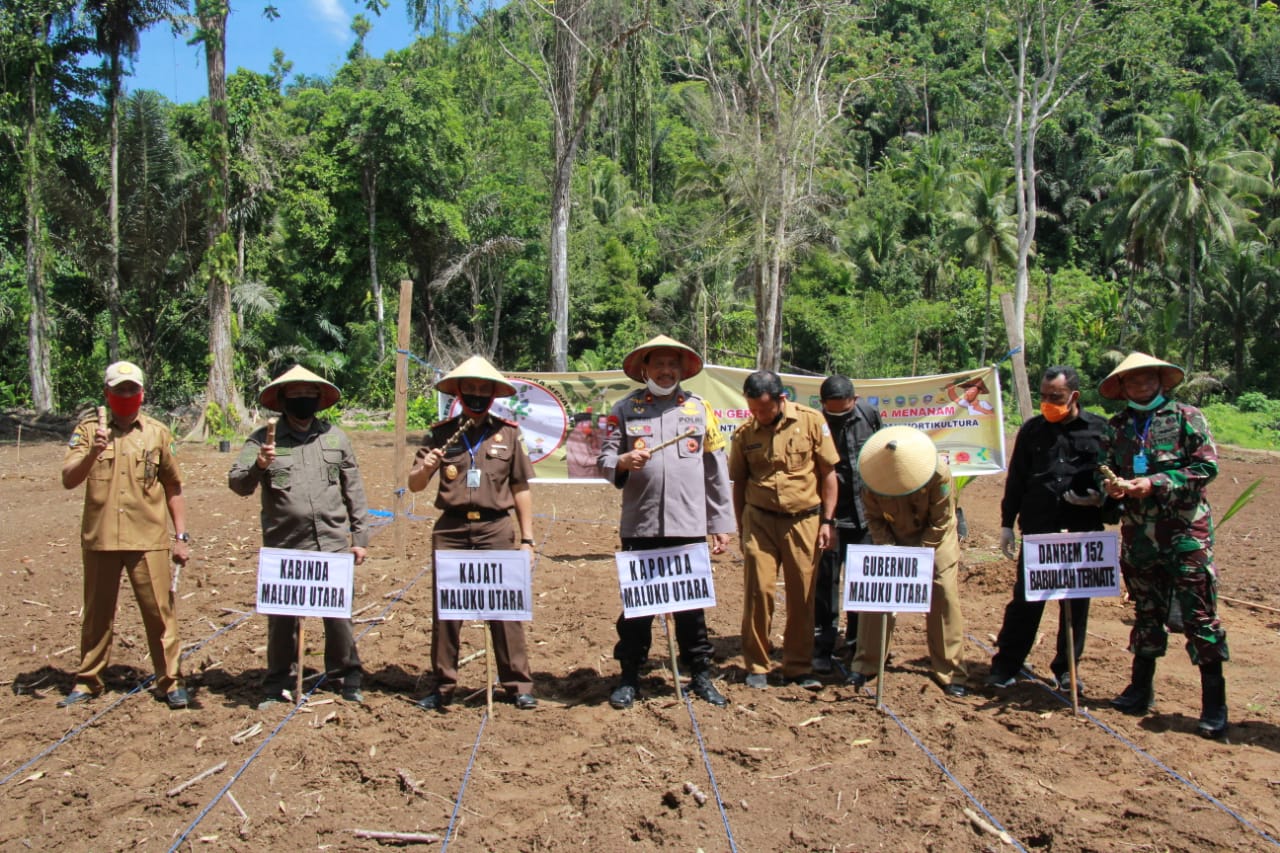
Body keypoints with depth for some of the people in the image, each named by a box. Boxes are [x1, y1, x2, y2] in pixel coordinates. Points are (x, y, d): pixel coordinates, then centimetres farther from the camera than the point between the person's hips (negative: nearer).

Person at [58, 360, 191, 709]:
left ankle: (170, 682, 11)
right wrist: (93, 452, -25)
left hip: (148, 539, 0)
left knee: (160, 612, 1)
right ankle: (87, 681, 26)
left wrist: (181, 536, 7)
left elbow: (173, 488, 10)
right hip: (100, 538, 1)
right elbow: (68, 479, -7)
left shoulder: (158, 433, 6)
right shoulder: (88, 430, 4)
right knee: (97, 614, 12)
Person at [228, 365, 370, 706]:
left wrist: (360, 536, 9)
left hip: (332, 545, 1)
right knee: (281, 617, 7)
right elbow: (237, 484, -7)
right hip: (284, 547, -1)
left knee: (338, 614, 3)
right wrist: (259, 466, -28)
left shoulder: (336, 438, 10)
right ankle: (277, 685, 23)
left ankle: (347, 677, 20)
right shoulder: (264, 439, 2)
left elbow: (354, 490, 12)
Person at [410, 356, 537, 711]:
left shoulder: (509, 434, 5)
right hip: (450, 529, 1)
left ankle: (518, 685, 12)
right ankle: (443, 686, 19)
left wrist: (527, 538, 4)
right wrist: (424, 468, -17)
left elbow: (521, 489, 8)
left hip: (495, 529, -1)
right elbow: (414, 485, 6)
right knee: (444, 610, 6)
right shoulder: (441, 433, 6)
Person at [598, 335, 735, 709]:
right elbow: (605, 459, 5)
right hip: (639, 524, 0)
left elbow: (716, 470, 9)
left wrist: (721, 523, 6)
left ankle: (700, 674, 22)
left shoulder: (699, 408, 9)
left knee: (692, 603, 7)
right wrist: (623, 461, -19)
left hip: (689, 525, 1)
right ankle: (630, 677, 20)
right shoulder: (625, 409, 7)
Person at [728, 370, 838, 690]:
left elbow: (828, 473, 1)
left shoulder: (811, 421, -4)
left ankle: (798, 668, 18)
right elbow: (739, 484, 10)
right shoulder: (744, 433, 1)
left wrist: (827, 521, -1)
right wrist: (742, 529, 10)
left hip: (803, 521, 0)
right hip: (760, 520, 1)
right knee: (758, 592, -2)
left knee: (803, 597, 5)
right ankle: (756, 666, 12)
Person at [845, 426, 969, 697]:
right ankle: (865, 664, 7)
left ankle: (950, 672, 3)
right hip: (893, 537, 2)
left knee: (944, 597, -8)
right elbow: (874, 518, -9)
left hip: (935, 538, -2)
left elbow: (940, 521, -20)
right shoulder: (872, 480, -23)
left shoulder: (939, 474, -29)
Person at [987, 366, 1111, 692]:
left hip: (1083, 532, -1)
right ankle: (1005, 666, 11)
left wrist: (1102, 498, -14)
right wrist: (1007, 523, 8)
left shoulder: (1100, 429, 1)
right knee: (1025, 599, 2)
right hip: (1037, 530, 1)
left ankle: (1066, 669, 23)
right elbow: (1015, 479, 10)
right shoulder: (1032, 430, 7)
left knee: (1076, 603, 9)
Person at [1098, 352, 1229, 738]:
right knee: (1146, 611, 14)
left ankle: (1214, 704, 3)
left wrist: (1155, 483, -16)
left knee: (1199, 613, -4)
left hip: (1185, 529, -4)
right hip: (1138, 531, 4)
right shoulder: (1118, 426, 10)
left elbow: (1207, 466, -9)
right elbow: (1108, 469, 17)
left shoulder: (1186, 417, -2)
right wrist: (1112, 485, -7)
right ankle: (1141, 689, 25)